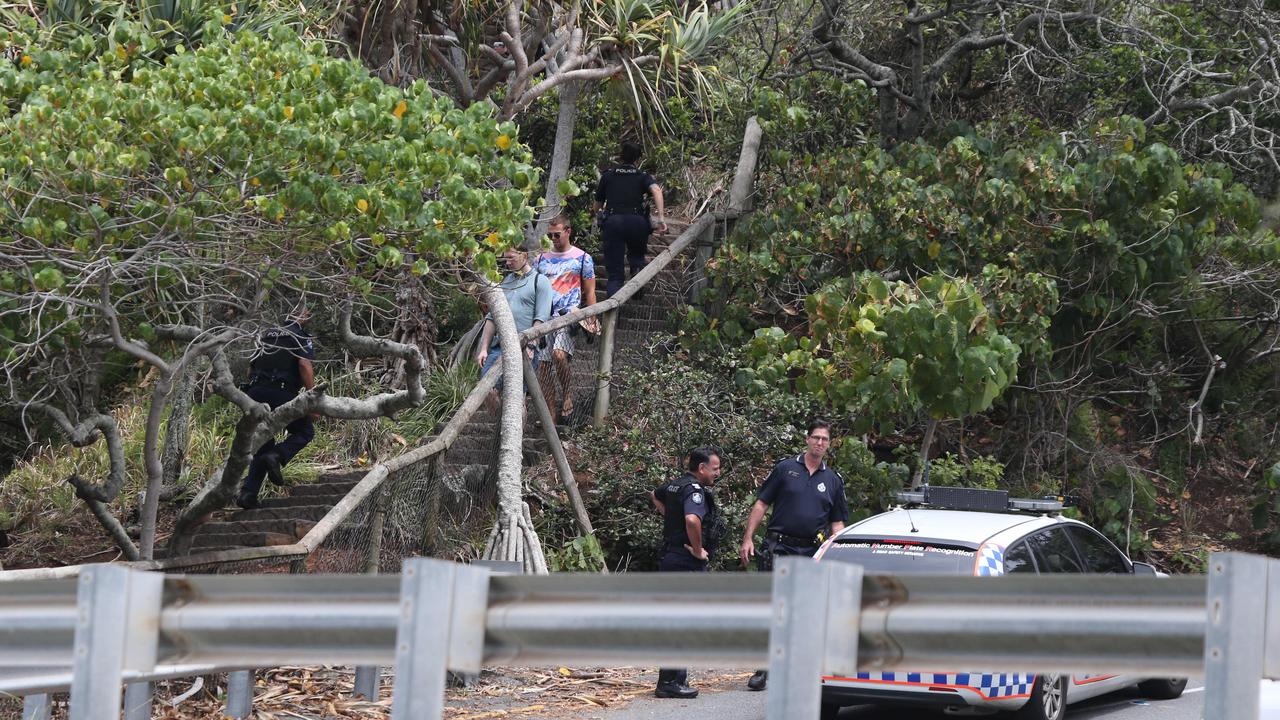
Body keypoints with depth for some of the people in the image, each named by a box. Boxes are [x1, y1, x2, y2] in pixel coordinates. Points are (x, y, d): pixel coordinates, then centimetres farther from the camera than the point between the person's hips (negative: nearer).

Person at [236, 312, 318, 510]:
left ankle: (248, 493, 2)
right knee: (305, 431, 13)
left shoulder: (267, 335, 23)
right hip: (281, 394, -6)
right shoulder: (302, 337, 3)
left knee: (263, 445, 14)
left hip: (255, 392, 6)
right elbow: (305, 366, -12)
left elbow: (251, 369, 22)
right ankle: (277, 457, -14)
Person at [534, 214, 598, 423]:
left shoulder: (582, 258, 6)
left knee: (559, 353, -27)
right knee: (543, 366, 0)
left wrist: (592, 320, 0)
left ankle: (567, 396, -7)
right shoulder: (542, 259, 16)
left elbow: (589, 293, 7)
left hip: (569, 314, -5)